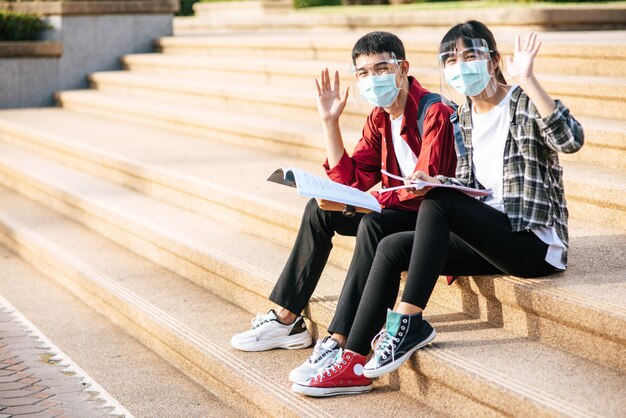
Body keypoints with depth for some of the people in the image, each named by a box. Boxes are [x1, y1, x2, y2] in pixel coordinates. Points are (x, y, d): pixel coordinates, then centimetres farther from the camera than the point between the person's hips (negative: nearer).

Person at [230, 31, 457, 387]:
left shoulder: (435, 113, -18)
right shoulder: (380, 118, 9)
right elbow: (350, 181, 4)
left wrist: (352, 204, -30)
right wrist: (331, 121, -1)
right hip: (399, 209, 9)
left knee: (374, 224, -35)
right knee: (319, 209, 4)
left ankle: (340, 345, -38)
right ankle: (287, 320, 6)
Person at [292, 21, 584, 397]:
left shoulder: (524, 104, -9)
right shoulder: (465, 117, 13)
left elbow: (572, 140, -28)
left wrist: (528, 81, -35)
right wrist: (436, 181, -4)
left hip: (535, 241, -8)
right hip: (488, 236, 8)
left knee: (437, 203, -27)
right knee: (393, 247, -8)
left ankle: (408, 321, -22)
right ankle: (354, 362, -10)